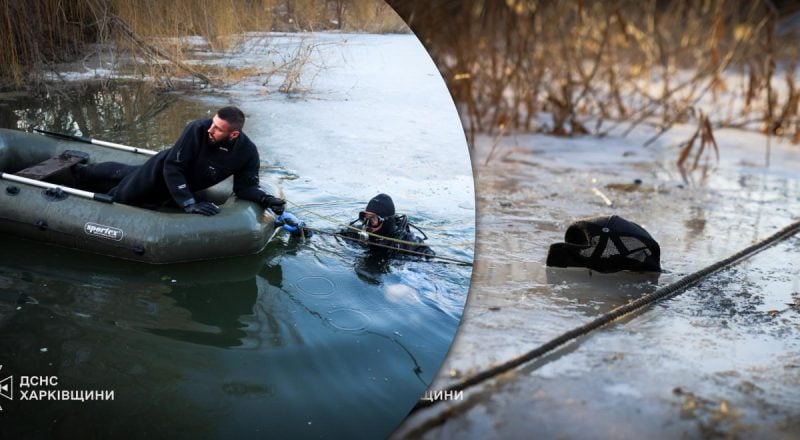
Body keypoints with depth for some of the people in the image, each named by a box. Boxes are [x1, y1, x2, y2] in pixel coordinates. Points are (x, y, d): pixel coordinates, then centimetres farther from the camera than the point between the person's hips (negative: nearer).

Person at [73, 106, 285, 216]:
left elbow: (245, 186, -18)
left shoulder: (248, 153, -30)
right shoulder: (197, 129, -39)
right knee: (119, 195, 17)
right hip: (161, 170, -5)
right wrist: (189, 203, -40)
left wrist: (264, 198, -38)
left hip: (186, 184, 5)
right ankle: (81, 172, 48)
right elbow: (172, 167, -34)